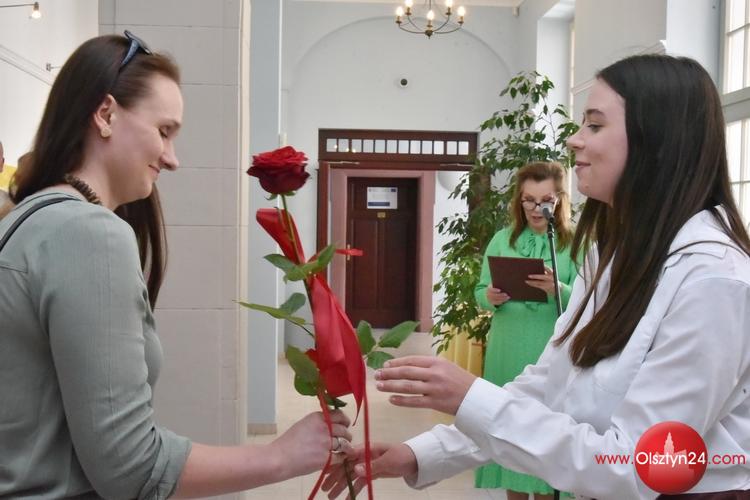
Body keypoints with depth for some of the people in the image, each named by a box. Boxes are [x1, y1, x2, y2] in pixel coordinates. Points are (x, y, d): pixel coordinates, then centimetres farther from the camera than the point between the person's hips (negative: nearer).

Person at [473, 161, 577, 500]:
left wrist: (559, 290, -25)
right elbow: (479, 292, 9)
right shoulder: (502, 239, 7)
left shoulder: (576, 243, -2)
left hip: (552, 356, -3)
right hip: (506, 353, 3)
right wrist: (490, 298, -12)